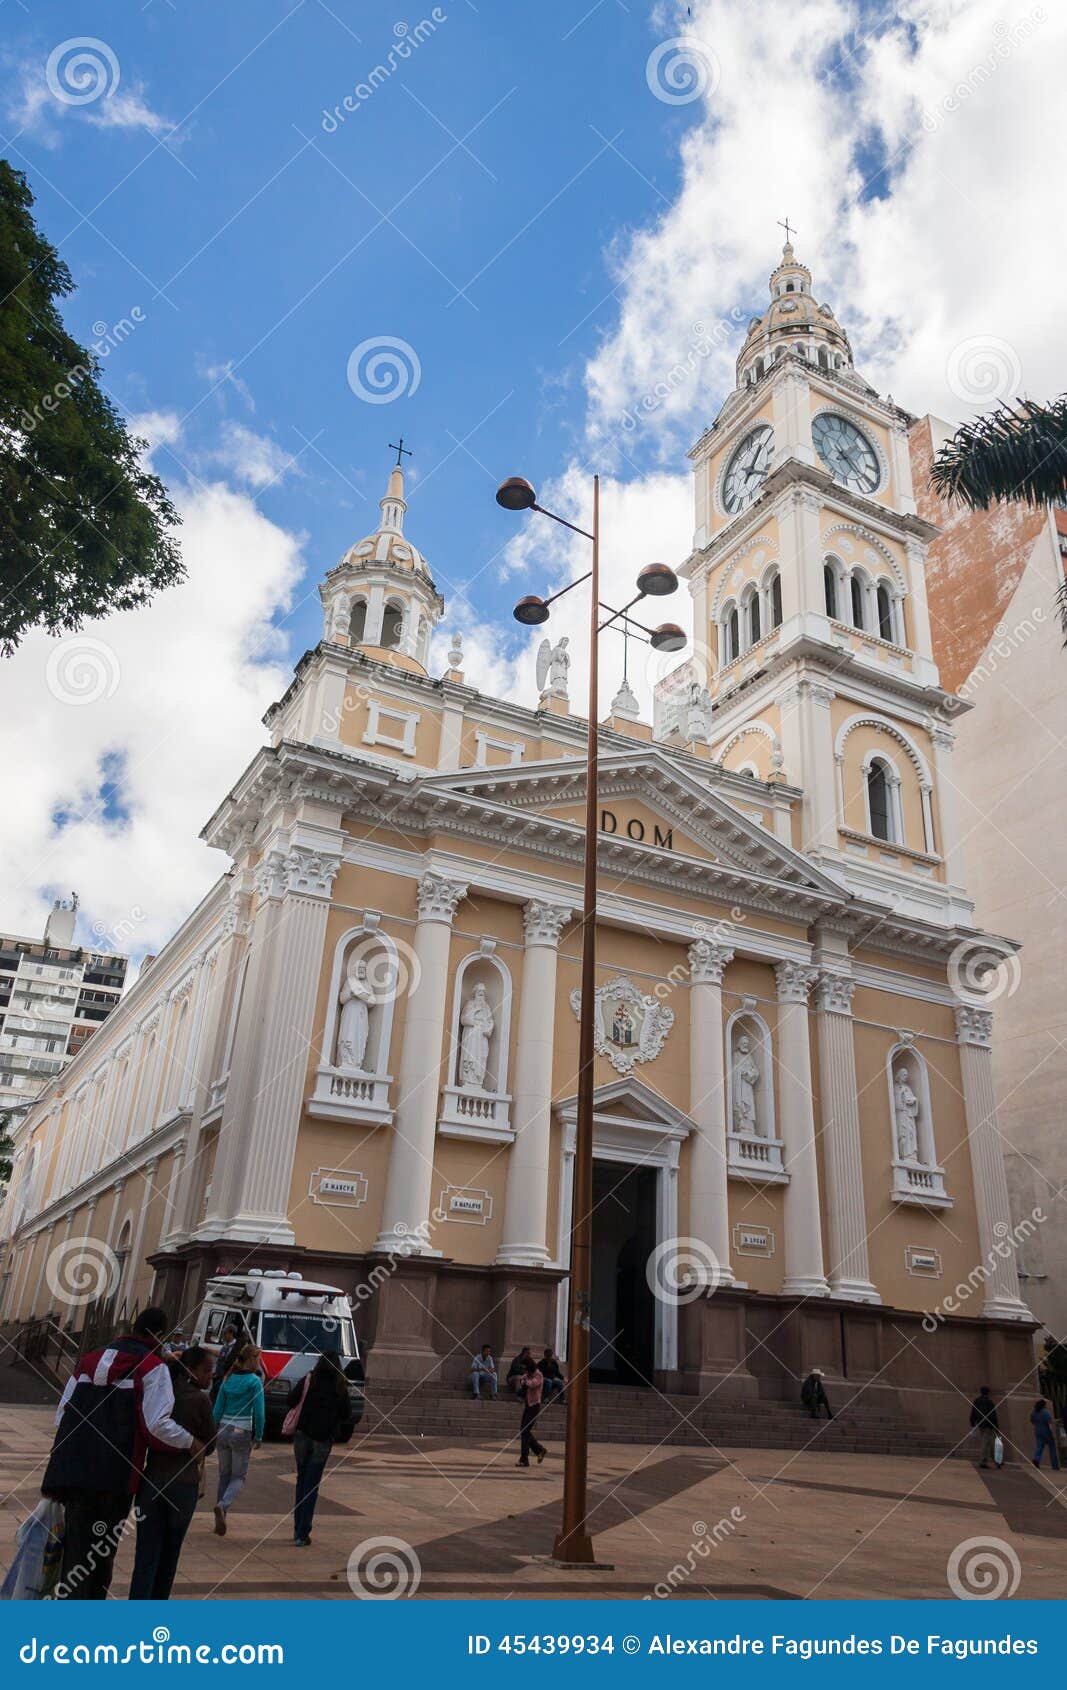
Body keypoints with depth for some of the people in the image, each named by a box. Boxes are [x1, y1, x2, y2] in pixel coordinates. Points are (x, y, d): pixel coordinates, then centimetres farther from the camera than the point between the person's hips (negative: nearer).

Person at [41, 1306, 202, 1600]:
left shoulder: (90, 1360, 12)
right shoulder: (152, 1366, -7)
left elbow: (62, 1416, 15)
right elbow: (157, 1424, -15)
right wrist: (190, 1442, 0)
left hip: (74, 1472, 5)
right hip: (115, 1475, -5)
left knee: (76, 1545, 13)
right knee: (103, 1548, 10)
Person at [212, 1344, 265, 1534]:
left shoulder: (228, 1380, 7)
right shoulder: (254, 1381, -9)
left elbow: (217, 1409, 8)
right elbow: (258, 1412, -12)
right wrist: (259, 1436, -3)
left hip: (223, 1431, 5)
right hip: (242, 1433, -5)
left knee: (224, 1475, 17)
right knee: (239, 1477, 6)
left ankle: (220, 1521, 16)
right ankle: (222, 1505, -19)